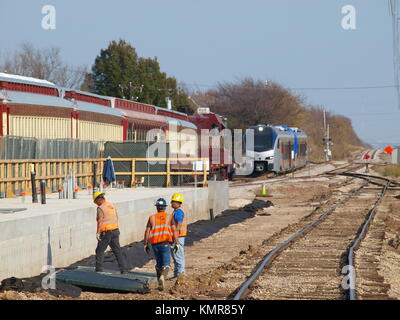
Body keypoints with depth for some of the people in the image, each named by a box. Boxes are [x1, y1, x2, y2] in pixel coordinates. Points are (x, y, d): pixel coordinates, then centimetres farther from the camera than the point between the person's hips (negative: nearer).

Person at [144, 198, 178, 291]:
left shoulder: (152, 218, 8)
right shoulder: (169, 217, 4)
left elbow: (147, 232, 1)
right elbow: (174, 231, -5)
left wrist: (145, 244, 5)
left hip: (154, 244, 3)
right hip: (165, 244, -3)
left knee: (159, 264, 19)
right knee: (166, 265, -4)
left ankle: (160, 284, 21)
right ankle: (162, 277, -34)